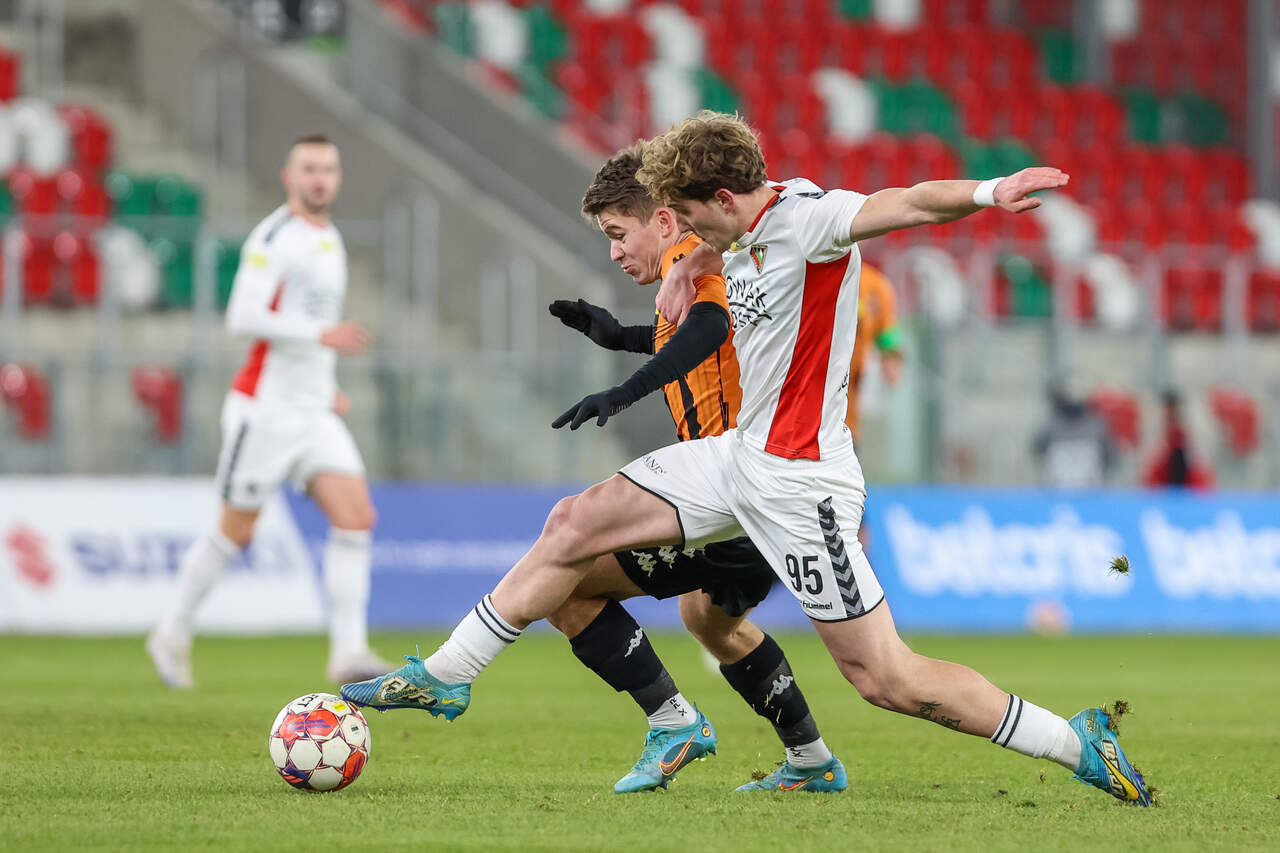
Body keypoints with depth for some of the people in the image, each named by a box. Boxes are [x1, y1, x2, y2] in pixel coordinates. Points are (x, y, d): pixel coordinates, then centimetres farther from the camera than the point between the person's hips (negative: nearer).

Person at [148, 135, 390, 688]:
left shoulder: (330, 241, 16)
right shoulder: (272, 238, -12)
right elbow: (242, 317, -22)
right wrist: (322, 335, -28)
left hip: (313, 414, 7)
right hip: (264, 408, -7)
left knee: (355, 517, -10)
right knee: (236, 532, 3)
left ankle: (348, 652, -13)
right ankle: (173, 635, 22)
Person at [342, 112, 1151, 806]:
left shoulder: (805, 216, -18)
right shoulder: (744, 234, 8)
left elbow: (905, 203, -36)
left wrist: (987, 192, -53)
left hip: (798, 480, -9)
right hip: (739, 455, 9)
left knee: (886, 678, -9)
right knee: (575, 525, 10)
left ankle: (1080, 743, 0)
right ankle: (445, 678, 22)